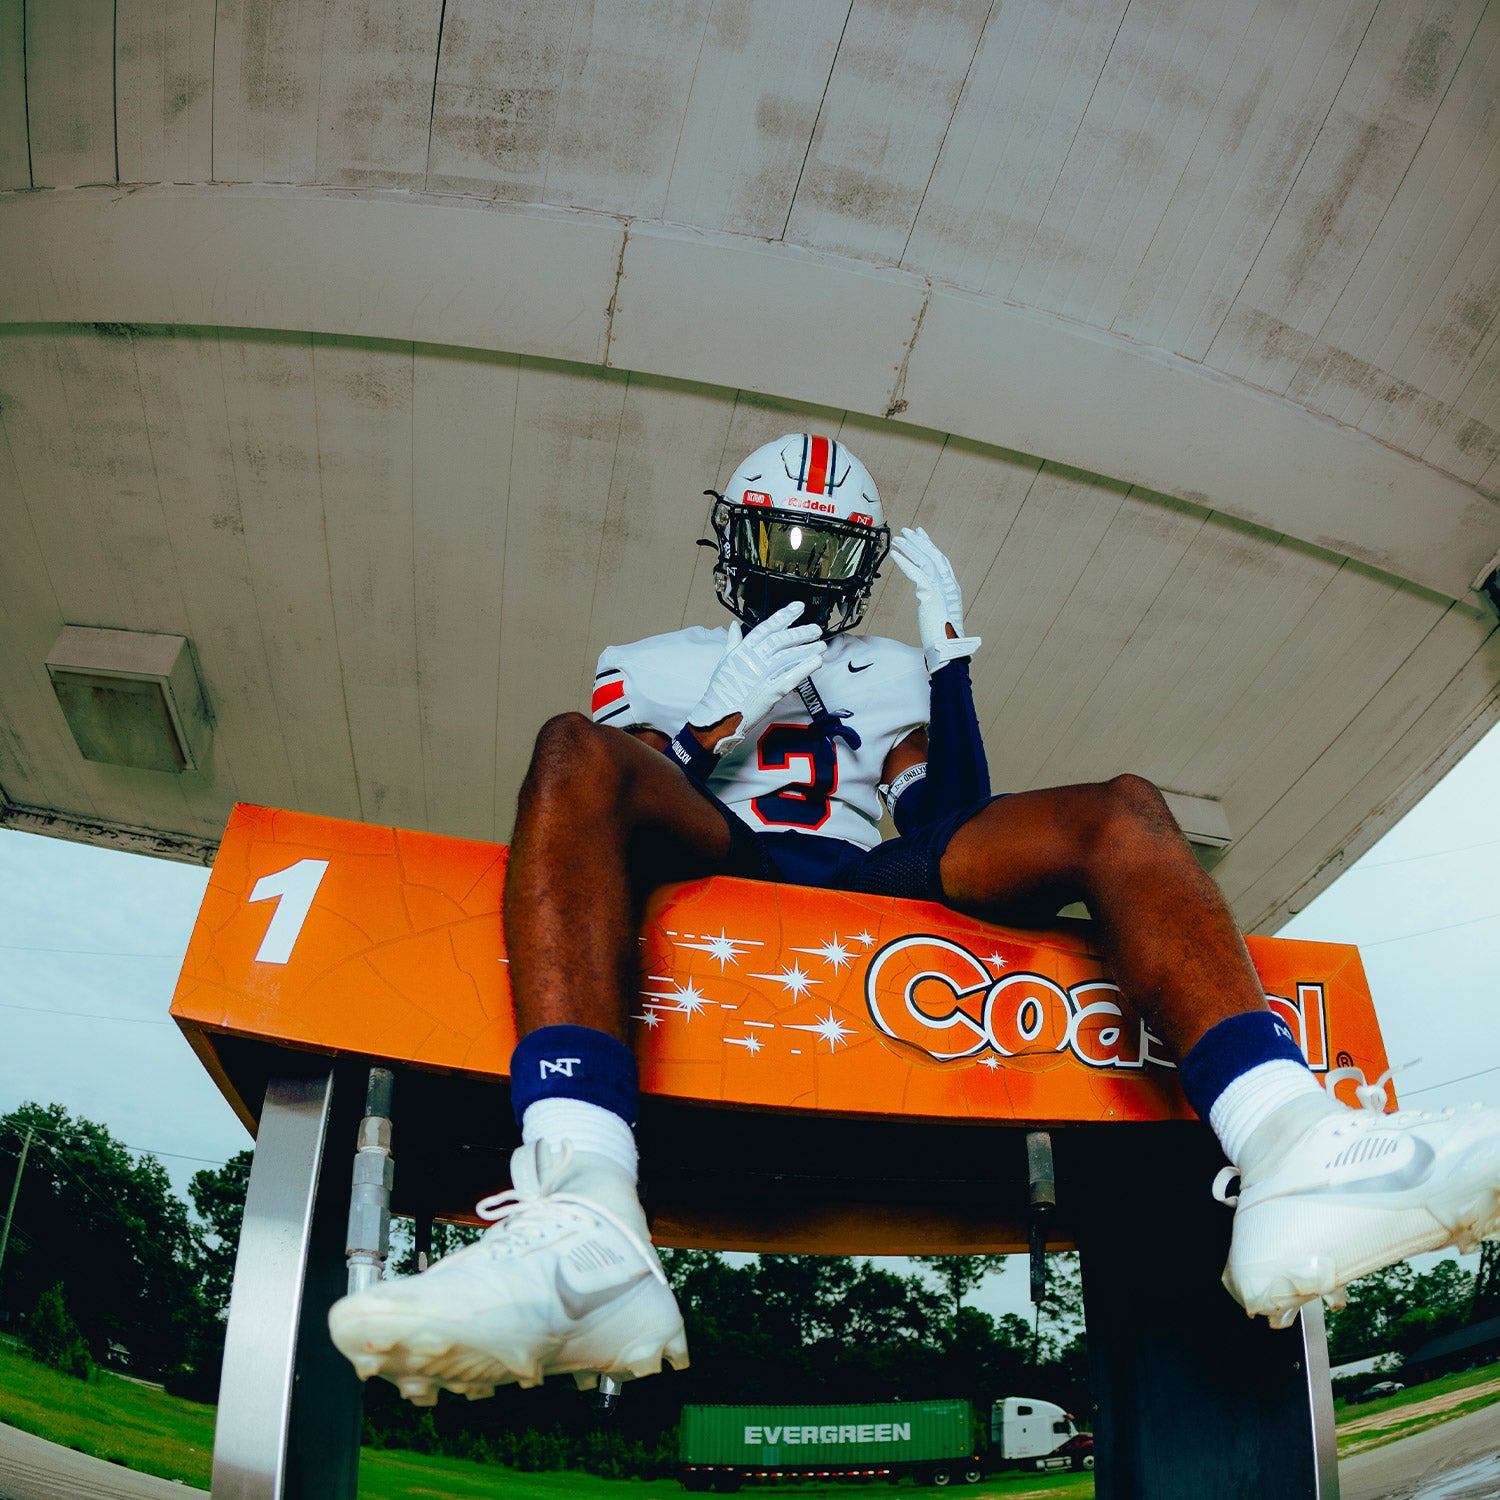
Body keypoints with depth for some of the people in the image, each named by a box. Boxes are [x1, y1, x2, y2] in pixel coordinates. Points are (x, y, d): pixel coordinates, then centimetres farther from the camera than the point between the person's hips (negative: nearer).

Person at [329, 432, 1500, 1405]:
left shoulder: (888, 675, 34)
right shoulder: (662, 666, 29)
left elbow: (958, 828, 18)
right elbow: (602, 807, 11)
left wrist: (949, 661, 10)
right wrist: (724, 718, -3)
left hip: (877, 891, 3)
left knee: (1121, 812, -17)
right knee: (576, 751, -31)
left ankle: (1294, 1152, -45)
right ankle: (582, 1221, -55)